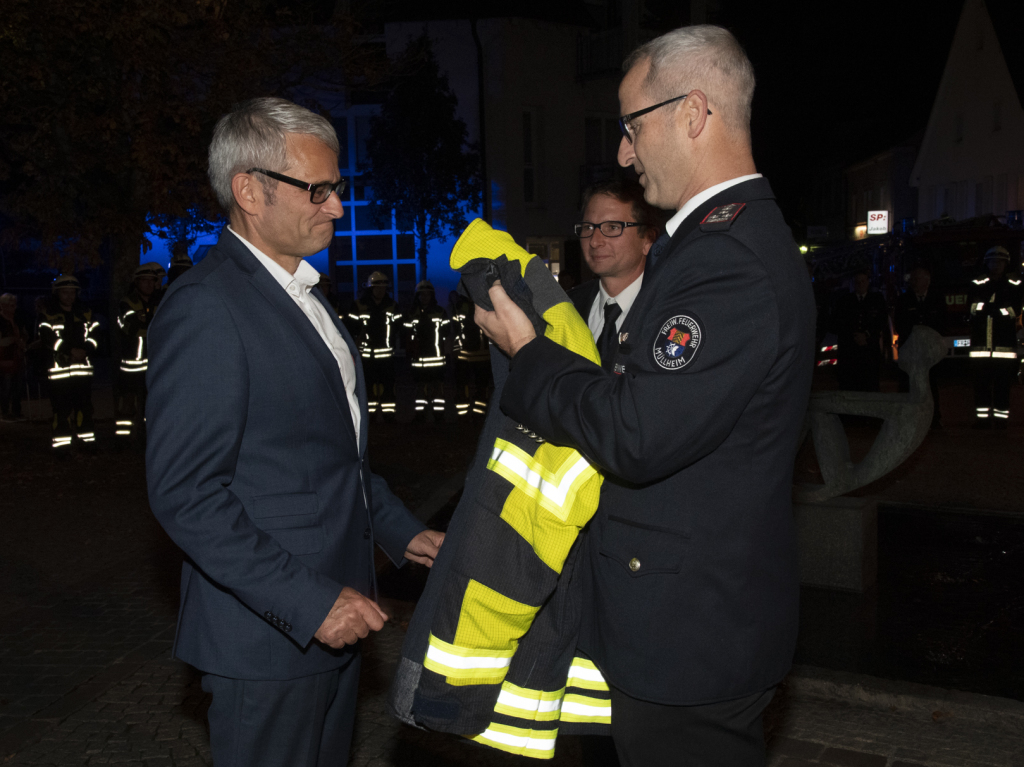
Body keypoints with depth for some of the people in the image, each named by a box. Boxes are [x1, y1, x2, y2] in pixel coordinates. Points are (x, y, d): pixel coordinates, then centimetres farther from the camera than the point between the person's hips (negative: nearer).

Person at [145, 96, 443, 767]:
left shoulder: (303, 294, 13)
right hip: (267, 636, -9)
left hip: (332, 612, 9)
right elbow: (185, 492, -23)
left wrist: (398, 529, 13)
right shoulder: (204, 308, -18)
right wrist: (308, 602, -24)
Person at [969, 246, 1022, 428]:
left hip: (1005, 343, -1)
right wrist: (1000, 309, -11)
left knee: (1003, 383, -4)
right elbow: (973, 308, -1)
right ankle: (982, 417, 5)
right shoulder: (977, 285, 14)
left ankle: (1001, 418, 1)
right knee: (981, 384, 0)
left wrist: (987, 308, -9)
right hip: (980, 343, 1)